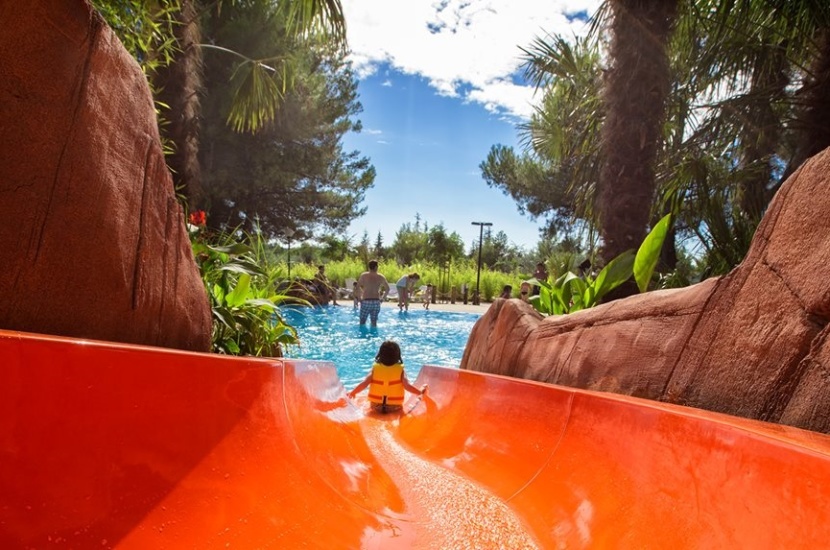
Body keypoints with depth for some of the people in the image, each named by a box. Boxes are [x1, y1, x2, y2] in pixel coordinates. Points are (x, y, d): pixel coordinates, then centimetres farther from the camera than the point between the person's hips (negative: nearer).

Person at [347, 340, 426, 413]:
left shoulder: (375, 368, -8)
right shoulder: (400, 369, -11)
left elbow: (364, 384, -14)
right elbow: (407, 386, -17)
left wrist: (352, 393, 0)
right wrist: (420, 392, -2)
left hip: (376, 406, 1)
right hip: (394, 407, -1)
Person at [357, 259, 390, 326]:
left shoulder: (363, 275, -1)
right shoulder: (381, 277, 5)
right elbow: (387, 289, 11)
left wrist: (360, 297, 3)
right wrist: (382, 298, 16)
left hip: (366, 301, -2)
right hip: (376, 302, 2)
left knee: (362, 322, 4)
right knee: (374, 322, 10)